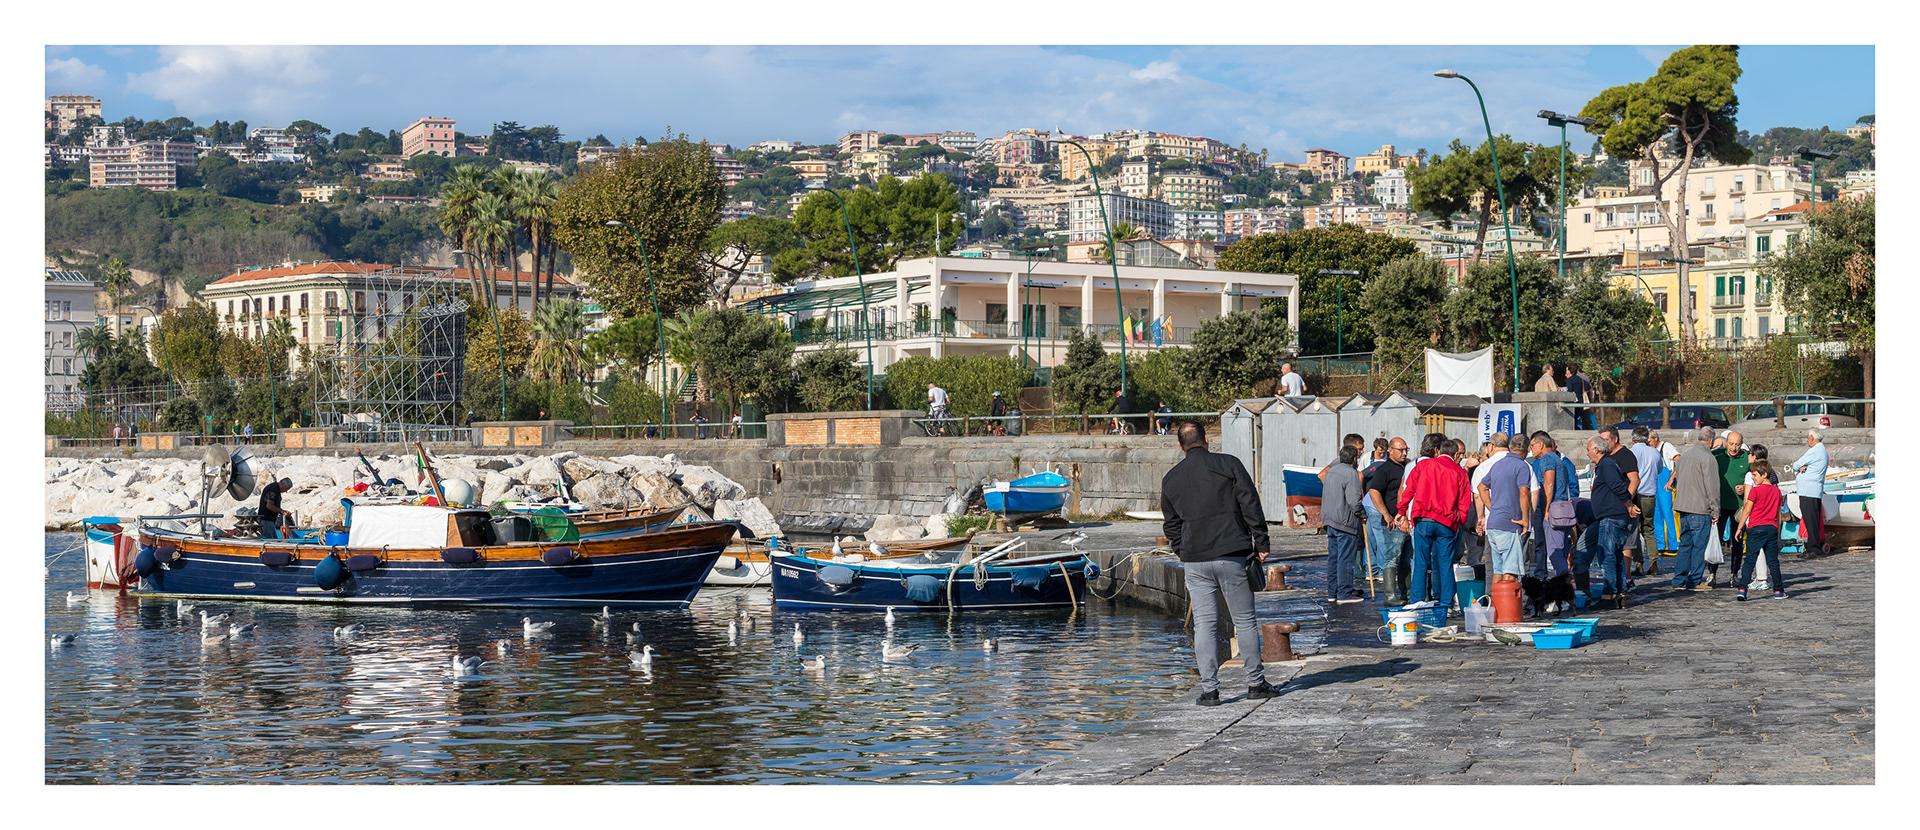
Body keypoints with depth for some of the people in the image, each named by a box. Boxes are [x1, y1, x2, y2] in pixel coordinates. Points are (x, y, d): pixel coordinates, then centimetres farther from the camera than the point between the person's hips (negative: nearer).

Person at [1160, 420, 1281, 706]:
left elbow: (1171, 525, 14)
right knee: (1245, 620, 6)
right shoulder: (1228, 464, 0)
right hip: (1232, 555, -2)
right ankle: (1256, 684, 11)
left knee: (1204, 624, 4)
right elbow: (1251, 506, -4)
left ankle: (1209, 689, 1)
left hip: (1195, 561, 2)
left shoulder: (1170, 479, 9)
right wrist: (1261, 544, 0)